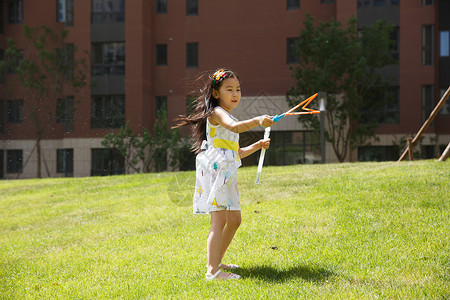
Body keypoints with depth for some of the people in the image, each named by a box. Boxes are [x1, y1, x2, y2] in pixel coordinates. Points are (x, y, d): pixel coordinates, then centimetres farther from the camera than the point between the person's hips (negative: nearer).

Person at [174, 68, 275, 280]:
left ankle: (217, 261, 23)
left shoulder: (229, 117, 26)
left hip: (227, 173, 10)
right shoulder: (217, 113, -4)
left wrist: (257, 146, 17)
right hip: (214, 170, -10)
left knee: (234, 220, 12)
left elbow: (237, 152, 29)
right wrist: (257, 121, -40)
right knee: (219, 220, -16)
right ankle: (212, 270, -20)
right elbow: (235, 127, -27)